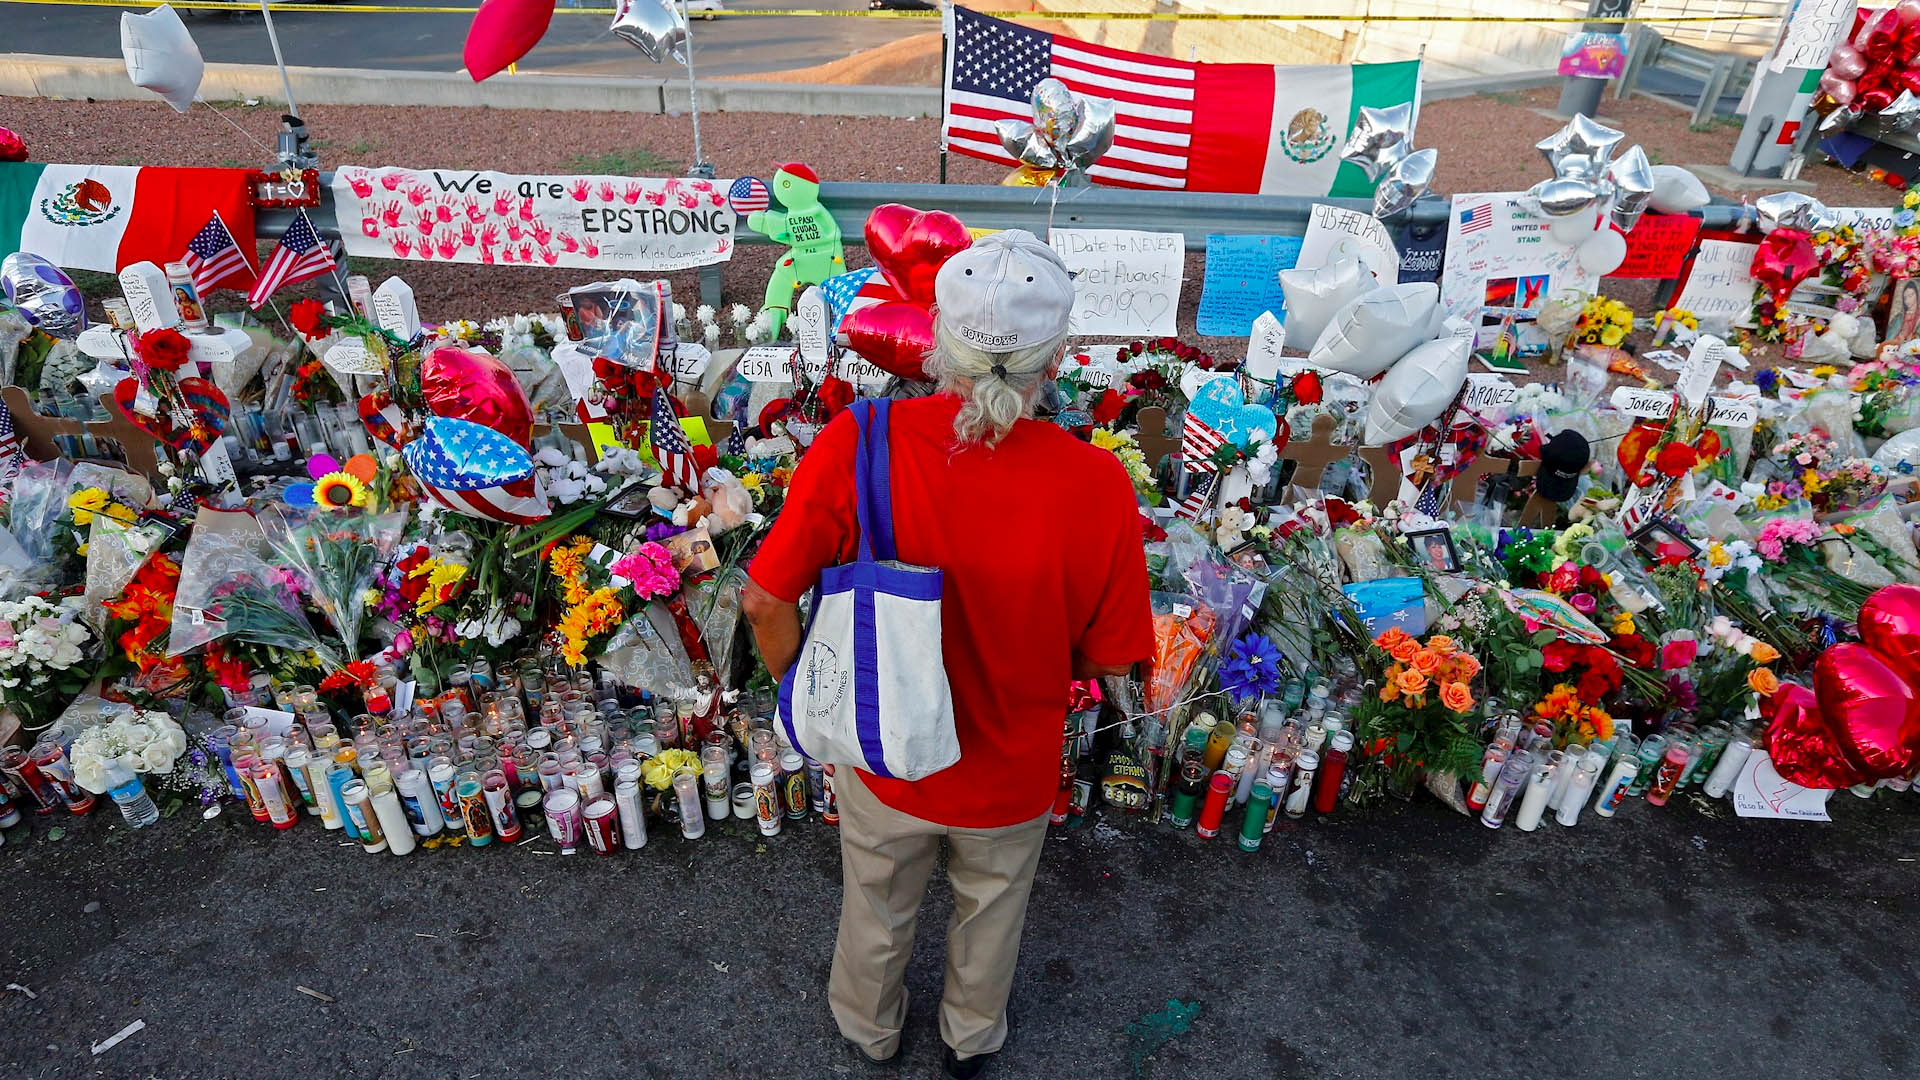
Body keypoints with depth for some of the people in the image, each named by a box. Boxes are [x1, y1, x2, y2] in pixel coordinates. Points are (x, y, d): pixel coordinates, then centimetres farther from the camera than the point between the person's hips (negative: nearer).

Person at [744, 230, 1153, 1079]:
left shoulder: (856, 445, -29)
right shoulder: (1097, 487, -29)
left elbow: (766, 602, -19)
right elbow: (1106, 659, -15)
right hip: (1012, 772, 0)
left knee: (875, 908, 32)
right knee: (991, 910, 32)